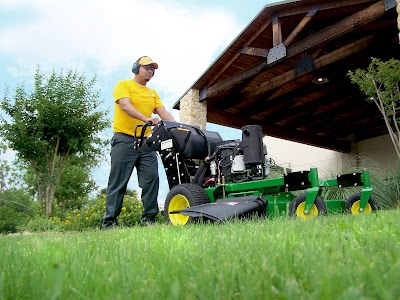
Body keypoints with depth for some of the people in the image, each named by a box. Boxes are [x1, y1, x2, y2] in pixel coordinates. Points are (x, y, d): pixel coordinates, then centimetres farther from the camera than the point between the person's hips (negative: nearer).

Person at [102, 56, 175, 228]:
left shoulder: (153, 93, 22)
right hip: (124, 139, -5)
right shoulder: (123, 85, 4)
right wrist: (146, 119, -30)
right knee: (118, 182, -6)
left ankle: (149, 219, 5)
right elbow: (125, 105, -14)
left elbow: (164, 113, 11)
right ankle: (109, 221, -1)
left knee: (151, 180, -3)